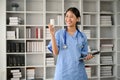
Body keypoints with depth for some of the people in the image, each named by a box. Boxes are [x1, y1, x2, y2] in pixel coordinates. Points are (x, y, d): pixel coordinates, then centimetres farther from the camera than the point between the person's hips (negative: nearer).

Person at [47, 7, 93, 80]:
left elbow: (84, 55, 10)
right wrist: (52, 35, -15)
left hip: (78, 71, 2)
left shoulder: (82, 36, 3)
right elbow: (55, 52, -9)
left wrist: (88, 56, -11)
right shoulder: (59, 34, -2)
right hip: (63, 71, -2)